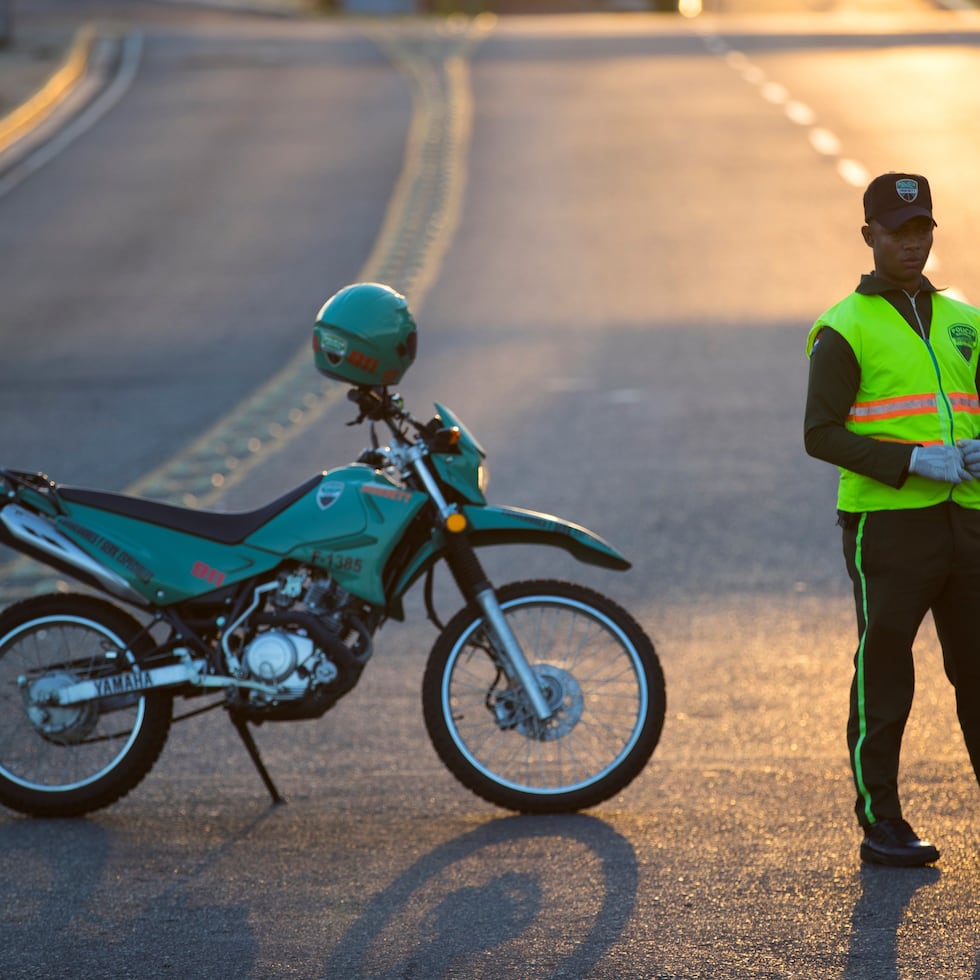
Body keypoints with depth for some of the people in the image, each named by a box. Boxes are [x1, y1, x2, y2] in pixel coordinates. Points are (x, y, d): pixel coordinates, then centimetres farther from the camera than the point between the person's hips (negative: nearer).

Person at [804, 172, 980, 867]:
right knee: (884, 679, -1)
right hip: (887, 523, -5)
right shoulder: (845, 330, -2)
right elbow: (822, 436, -9)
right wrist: (912, 462, -19)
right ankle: (882, 828, 5)